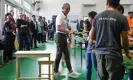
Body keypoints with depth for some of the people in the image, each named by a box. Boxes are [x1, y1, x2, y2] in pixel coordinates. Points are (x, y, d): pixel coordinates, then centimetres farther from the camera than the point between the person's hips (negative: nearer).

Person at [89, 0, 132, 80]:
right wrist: (127, 53, 12)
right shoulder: (122, 18, -7)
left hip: (100, 53, 4)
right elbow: (125, 40, -4)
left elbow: (92, 37, 10)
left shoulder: (98, 16, 4)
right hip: (114, 54, -4)